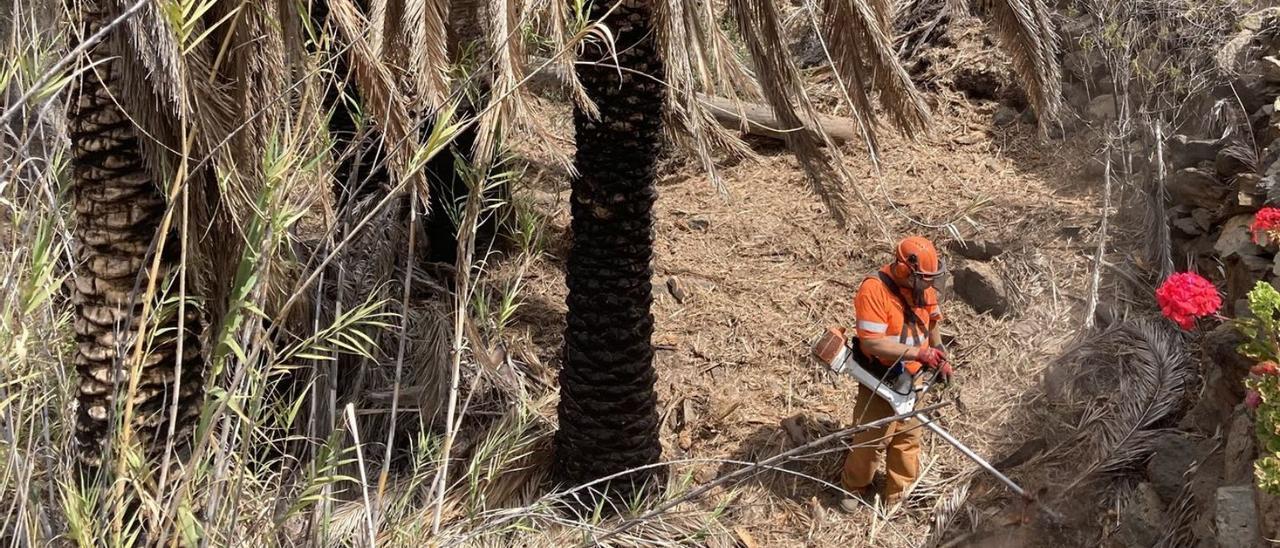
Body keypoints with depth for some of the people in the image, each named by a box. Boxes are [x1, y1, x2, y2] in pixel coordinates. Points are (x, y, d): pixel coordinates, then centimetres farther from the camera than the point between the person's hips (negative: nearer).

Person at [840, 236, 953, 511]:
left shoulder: (924, 288, -5)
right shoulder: (874, 290, -27)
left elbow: (931, 323, 15)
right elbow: (872, 343, -30)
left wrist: (941, 359, 6)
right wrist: (918, 353, -31)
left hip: (911, 380, 6)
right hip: (879, 382, -6)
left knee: (907, 438, 14)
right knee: (870, 438, 5)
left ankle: (897, 498, 29)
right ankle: (855, 487, 31)